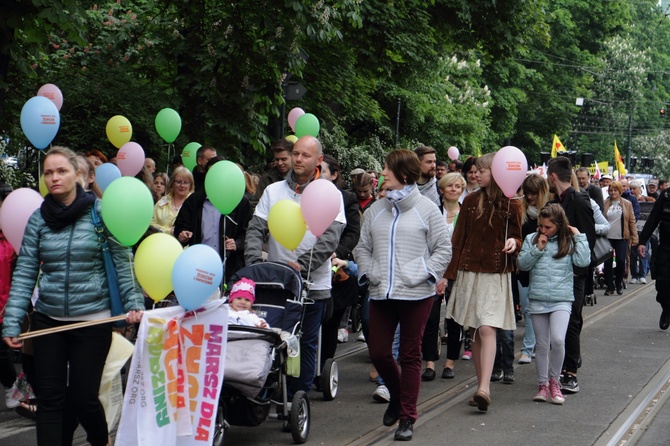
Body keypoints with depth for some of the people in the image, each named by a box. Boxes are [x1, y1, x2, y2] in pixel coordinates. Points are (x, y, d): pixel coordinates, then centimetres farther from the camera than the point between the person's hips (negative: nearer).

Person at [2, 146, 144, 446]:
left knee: (83, 396, 4)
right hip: (48, 320, 3)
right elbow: (24, 273, 1)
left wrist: (133, 302, -10)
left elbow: (122, 263, -1)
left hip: (92, 319, -2)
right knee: (49, 398, 3)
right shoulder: (39, 219, 2)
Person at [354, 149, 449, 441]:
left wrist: (424, 274, -10)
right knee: (378, 352, 4)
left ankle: (407, 416, 12)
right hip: (381, 294, 4)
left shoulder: (427, 209, -2)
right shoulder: (375, 210, 10)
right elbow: (362, 247, 17)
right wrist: (367, 272, 1)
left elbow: (443, 249, 1)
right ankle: (397, 396, 31)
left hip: (416, 295, -4)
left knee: (410, 355, 2)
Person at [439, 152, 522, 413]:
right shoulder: (470, 202, 9)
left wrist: (513, 243, -16)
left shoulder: (510, 205, 1)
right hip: (469, 273, 3)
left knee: (486, 329, -16)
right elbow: (458, 240, 9)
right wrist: (447, 274, 5)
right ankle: (482, 387, 11)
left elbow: (517, 240, 8)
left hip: (496, 275, -3)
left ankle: (484, 388, -22)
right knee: (474, 332, 4)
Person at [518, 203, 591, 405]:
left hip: (562, 300, -2)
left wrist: (579, 237, -7)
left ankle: (554, 380, 2)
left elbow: (583, 261, -9)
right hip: (537, 300, 2)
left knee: (557, 340, -18)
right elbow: (523, 264, 0)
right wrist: (537, 249, -10)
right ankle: (543, 385, 20)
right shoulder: (531, 239, 7)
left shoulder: (569, 241, 3)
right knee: (542, 345, 8)